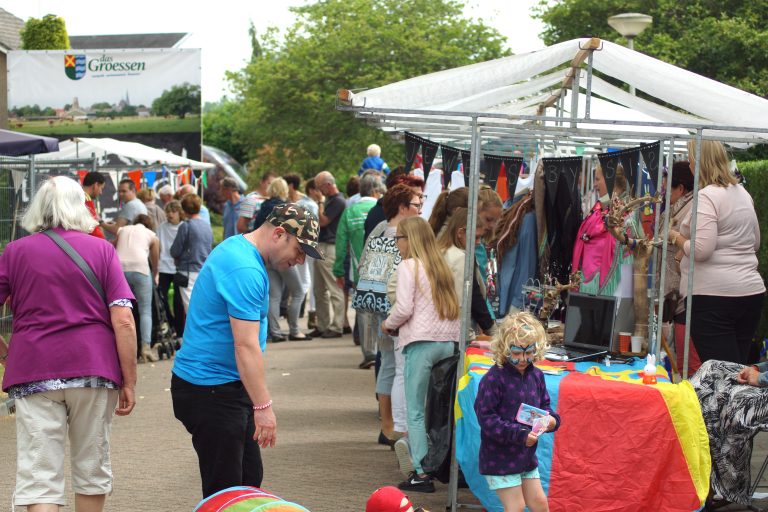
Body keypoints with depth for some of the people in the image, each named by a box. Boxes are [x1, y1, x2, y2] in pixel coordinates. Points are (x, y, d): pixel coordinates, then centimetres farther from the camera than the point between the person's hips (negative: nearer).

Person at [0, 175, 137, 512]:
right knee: (92, 468, 16)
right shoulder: (101, 250, 4)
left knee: (38, 478, -3)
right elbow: (124, 321, -3)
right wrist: (129, 383, 1)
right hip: (95, 369, 1)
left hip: (33, 371, -1)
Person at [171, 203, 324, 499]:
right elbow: (246, 345, -28)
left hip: (228, 386, 11)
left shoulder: (236, 247, 11)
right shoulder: (246, 271, -22)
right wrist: (263, 407, -29)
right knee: (224, 488, -7)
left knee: (249, 479, 12)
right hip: (209, 390, -11)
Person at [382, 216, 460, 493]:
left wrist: (388, 324, 7)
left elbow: (404, 308, -12)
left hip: (421, 342, -6)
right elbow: (451, 305, 15)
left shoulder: (408, 266, -4)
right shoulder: (440, 265, 15)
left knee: (415, 411, -2)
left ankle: (421, 473, -5)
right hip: (449, 341, 6)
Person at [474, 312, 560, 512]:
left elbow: (543, 404, 15)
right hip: (499, 457, -7)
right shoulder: (494, 378, -20)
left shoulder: (535, 375, 2)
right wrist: (520, 434, -26)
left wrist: (551, 419, -9)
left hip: (527, 456, 7)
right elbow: (486, 418, -21)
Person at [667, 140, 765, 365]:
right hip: (752, 291, 8)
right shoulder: (742, 193, 15)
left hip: (713, 295, -8)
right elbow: (755, 243, 26)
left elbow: (702, 250, -18)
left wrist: (676, 238, -2)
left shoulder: (706, 197, -12)